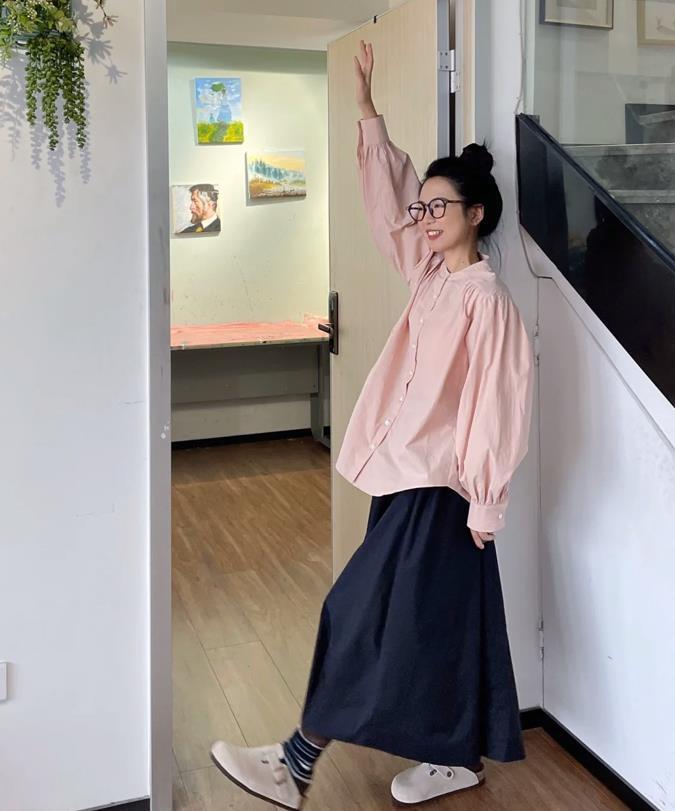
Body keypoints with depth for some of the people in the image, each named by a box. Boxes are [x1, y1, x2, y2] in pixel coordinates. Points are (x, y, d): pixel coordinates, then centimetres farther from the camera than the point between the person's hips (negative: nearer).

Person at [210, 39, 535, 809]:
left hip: (438, 485, -8)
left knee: (363, 615, -4)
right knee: (435, 621, 15)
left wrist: (484, 502, -16)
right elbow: (387, 201, 16)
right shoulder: (429, 275, 8)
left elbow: (495, 405, -16)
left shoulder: (485, 296, -14)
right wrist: (368, 109, 12)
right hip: (406, 476, 8)